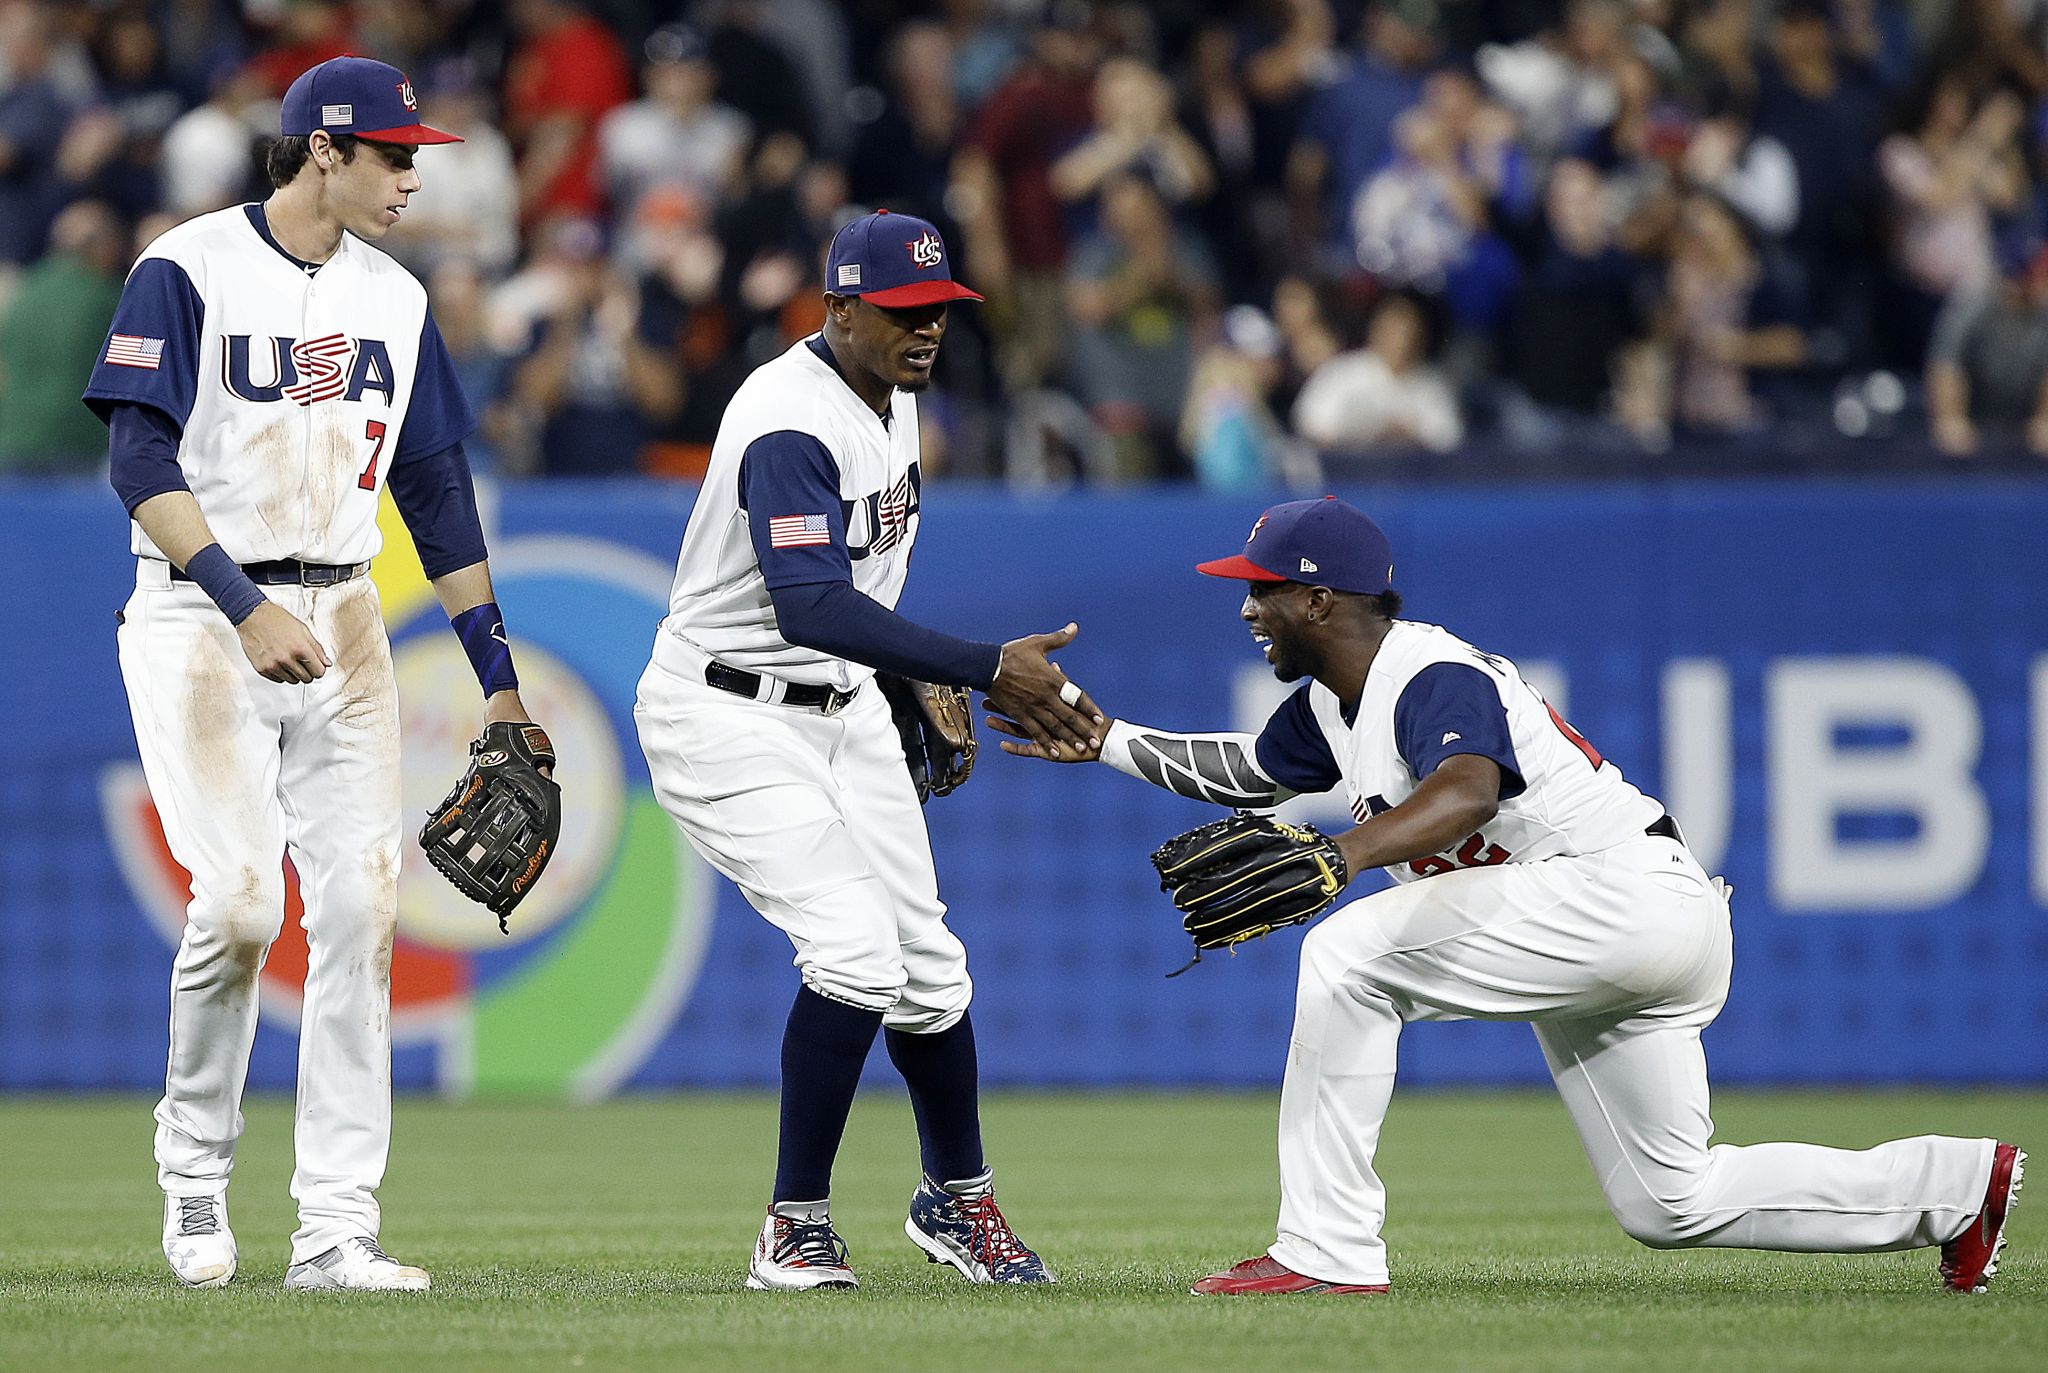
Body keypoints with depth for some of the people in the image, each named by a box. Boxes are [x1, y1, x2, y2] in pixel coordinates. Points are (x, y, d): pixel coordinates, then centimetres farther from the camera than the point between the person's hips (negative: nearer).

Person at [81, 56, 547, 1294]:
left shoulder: (395, 298, 11)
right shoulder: (189, 273, -7)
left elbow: (437, 490, 16)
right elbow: (143, 461, -14)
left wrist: (499, 675, 13)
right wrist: (246, 610, -24)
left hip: (342, 621, 5)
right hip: (200, 616, -5)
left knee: (360, 901, -6)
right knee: (241, 898, -16)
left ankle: (337, 1229, -5)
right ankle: (195, 1167, 9)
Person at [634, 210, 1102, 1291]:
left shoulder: (891, 397, 4)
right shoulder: (792, 424, -26)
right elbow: (811, 606, -38)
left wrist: (924, 687, 19)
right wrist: (983, 668, -41)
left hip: (842, 710, 9)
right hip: (728, 718, -9)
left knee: (926, 961, 8)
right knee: (856, 949, -21)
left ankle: (957, 1199, 29)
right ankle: (796, 1227, -9)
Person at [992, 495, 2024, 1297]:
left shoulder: (1435, 679, -19)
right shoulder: (1330, 704, 12)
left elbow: (1468, 792, -41)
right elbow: (1246, 773, 32)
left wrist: (1337, 858, -55)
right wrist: (1102, 739, 26)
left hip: (1627, 893, -11)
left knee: (1349, 950, -20)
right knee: (1671, 1204, 12)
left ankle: (1326, 1252, -20)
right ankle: (1958, 1185, 15)